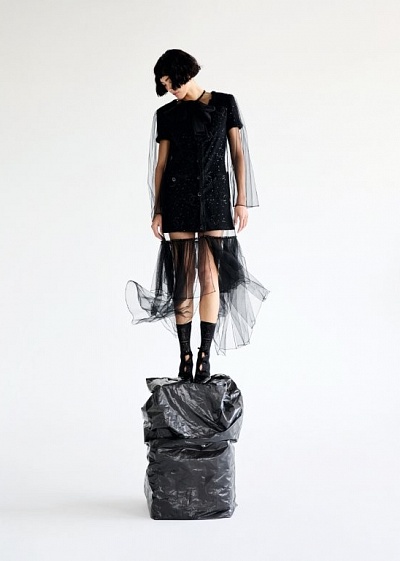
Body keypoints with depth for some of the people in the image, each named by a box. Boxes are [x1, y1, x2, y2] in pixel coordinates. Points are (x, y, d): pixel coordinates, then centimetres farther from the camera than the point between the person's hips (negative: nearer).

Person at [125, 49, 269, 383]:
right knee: (183, 279, -1)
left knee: (210, 275, -8)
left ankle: (205, 354, -5)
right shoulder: (167, 115, 10)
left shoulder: (225, 104, 7)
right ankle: (185, 355, 1)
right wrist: (157, 210, 3)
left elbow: (238, 153, 6)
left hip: (215, 199, -1)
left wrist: (242, 200, 0)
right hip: (178, 200, 1)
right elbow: (160, 164, 9)